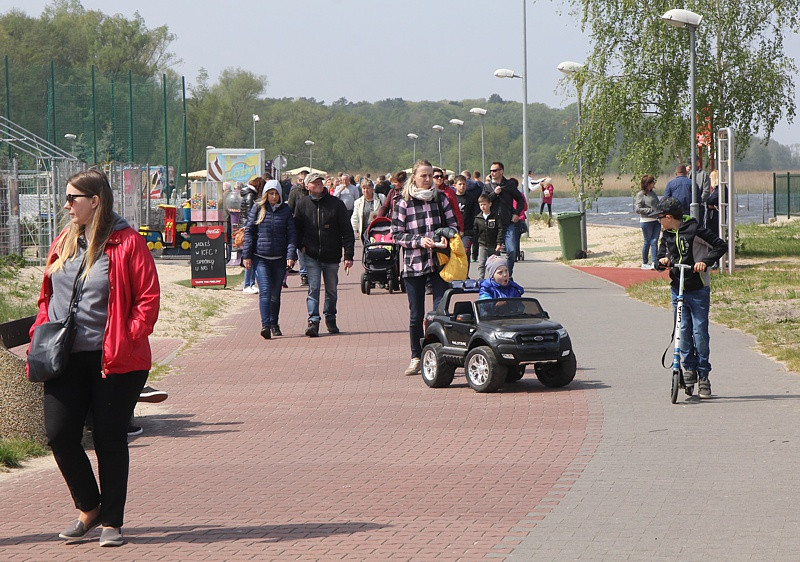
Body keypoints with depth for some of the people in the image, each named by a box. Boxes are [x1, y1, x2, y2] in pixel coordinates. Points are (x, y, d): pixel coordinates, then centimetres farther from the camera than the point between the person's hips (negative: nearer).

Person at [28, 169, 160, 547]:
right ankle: (89, 508, 19)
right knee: (59, 434, -2)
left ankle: (112, 522, 14)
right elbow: (46, 296, 19)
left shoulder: (127, 243, -6)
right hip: (66, 359, 5)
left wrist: (128, 339, -15)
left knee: (110, 440, 2)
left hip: (114, 361, -5)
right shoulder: (64, 242, 12)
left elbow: (148, 298, -8)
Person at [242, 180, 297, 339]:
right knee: (265, 291, -14)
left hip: (279, 258, 2)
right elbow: (249, 232, 4)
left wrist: (291, 255, -7)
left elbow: (291, 234, 3)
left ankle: (274, 324, 24)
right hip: (260, 257, -2)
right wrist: (246, 255, -1)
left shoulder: (285, 210, 4)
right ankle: (265, 325, -21)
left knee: (276, 294, 10)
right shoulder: (257, 208, 2)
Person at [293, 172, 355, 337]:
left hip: (332, 255, 1)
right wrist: (300, 245, -2)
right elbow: (297, 228, 14)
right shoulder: (302, 204, 2)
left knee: (331, 290, 11)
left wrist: (349, 255, -6)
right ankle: (313, 320, -12)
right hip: (312, 255, 0)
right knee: (313, 288, -10)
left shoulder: (336, 203, -1)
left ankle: (330, 318, 27)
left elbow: (347, 230, 0)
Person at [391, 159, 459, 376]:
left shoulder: (440, 198, 6)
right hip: (413, 264, -1)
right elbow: (396, 234, -1)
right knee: (416, 315, 4)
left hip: (439, 262, 1)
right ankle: (416, 358, 15)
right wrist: (419, 241, -15)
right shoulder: (404, 203, -1)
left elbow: (454, 224, 10)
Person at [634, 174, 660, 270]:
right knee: (647, 242, 3)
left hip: (656, 220, 6)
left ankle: (654, 263, -2)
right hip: (646, 221, -6)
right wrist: (651, 210, -16)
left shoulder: (652, 193, 12)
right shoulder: (640, 194, -8)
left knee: (654, 242, 0)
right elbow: (637, 209, -12)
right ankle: (644, 263, 15)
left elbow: (657, 205, 23)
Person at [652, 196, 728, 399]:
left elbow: (720, 246, -10)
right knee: (683, 331, 0)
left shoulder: (694, 230, -10)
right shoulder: (666, 235, 9)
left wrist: (705, 261, -23)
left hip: (698, 291, -5)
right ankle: (689, 367, 15)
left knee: (700, 332, -4)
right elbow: (660, 263, 17)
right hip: (677, 290, 5)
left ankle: (703, 375, 4)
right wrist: (662, 262, -6)